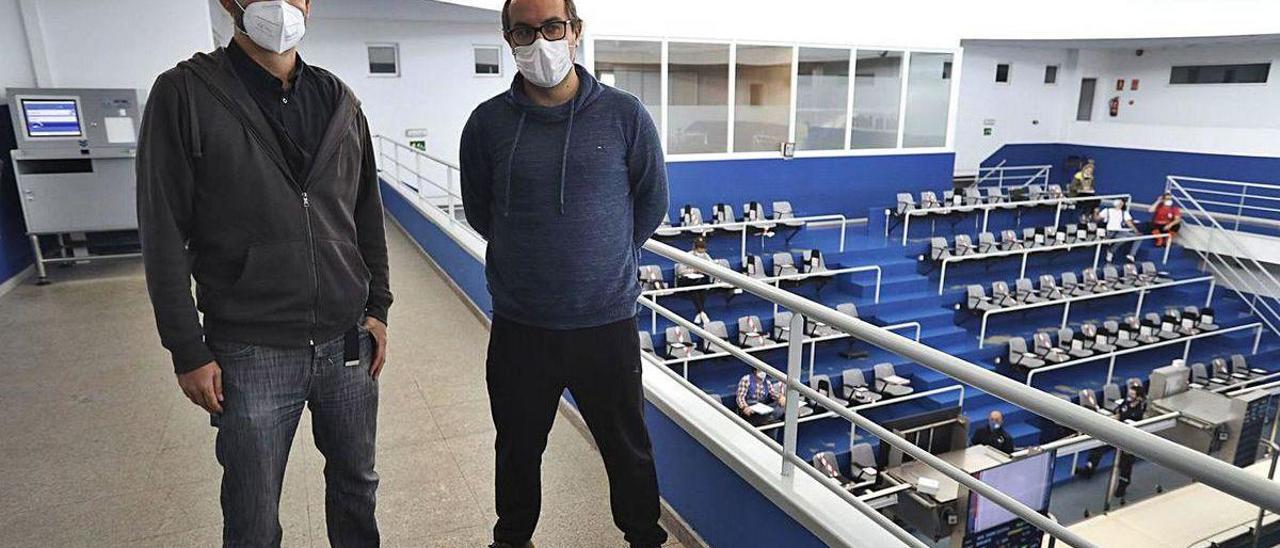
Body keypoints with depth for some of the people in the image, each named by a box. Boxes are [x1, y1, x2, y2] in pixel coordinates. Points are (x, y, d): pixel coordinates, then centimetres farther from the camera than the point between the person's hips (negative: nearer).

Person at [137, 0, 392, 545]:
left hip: (348, 343, 3)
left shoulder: (339, 100, 6)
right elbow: (164, 236, -6)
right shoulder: (184, 94, -5)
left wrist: (377, 307, 8)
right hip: (252, 353, -3)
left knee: (356, 485, 18)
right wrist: (187, 351, -6)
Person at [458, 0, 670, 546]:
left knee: (628, 446, 16)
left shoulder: (624, 115, -5)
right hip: (519, 324, 1)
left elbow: (652, 202, 6)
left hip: (608, 321, -1)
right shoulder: (489, 122, -3)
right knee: (518, 447, 21)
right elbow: (478, 210, 9)